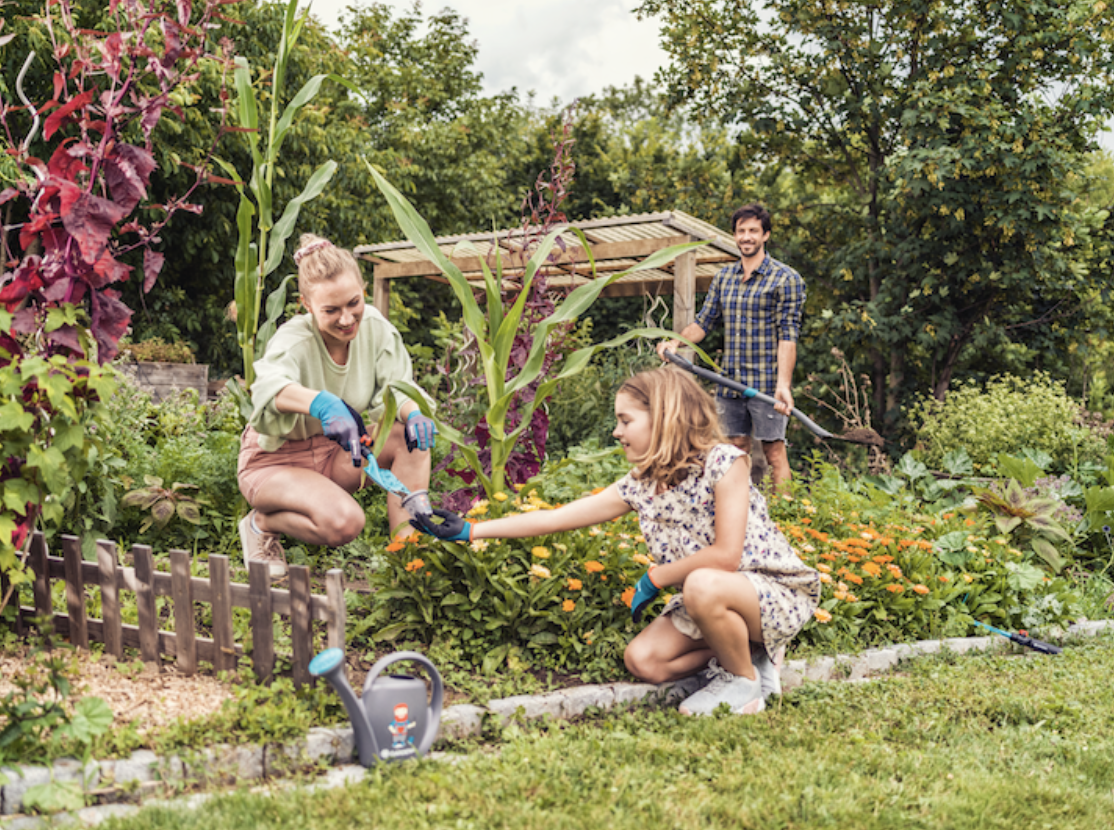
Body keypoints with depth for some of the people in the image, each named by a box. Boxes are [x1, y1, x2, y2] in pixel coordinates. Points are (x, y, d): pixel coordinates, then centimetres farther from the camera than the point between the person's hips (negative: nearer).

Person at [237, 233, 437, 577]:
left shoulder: (373, 326, -11)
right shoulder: (293, 340, -29)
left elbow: (396, 388, -12)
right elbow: (270, 386, -51)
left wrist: (413, 413, -38)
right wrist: (324, 404, -74)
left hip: (335, 454, 6)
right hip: (276, 460, -6)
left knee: (413, 436, -21)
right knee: (343, 522, -33)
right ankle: (262, 523, -4)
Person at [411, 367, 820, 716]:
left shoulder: (724, 462, -20)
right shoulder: (640, 484, 0)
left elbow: (725, 555, -27)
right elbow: (556, 517, 0)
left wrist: (655, 578, -16)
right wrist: (469, 531, -3)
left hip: (779, 590, -7)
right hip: (709, 601, 7)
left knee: (703, 585, -37)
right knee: (642, 659, -9)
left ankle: (745, 682, -11)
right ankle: (743, 651, 10)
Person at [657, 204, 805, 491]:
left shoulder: (785, 279, -5)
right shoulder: (723, 278, 12)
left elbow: (788, 335, -12)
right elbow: (704, 321, 17)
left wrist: (783, 384, -22)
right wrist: (675, 342, -3)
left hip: (766, 383, -5)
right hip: (730, 381, 6)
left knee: (773, 449, -3)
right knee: (736, 447, 9)